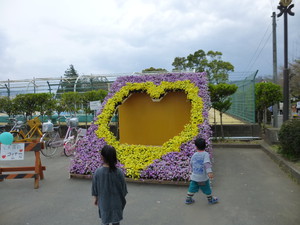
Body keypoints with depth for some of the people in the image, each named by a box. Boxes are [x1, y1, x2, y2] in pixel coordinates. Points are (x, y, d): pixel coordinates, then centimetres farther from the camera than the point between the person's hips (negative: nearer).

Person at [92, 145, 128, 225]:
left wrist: (96, 198, 13)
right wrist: (123, 199, 10)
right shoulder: (119, 172, -21)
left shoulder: (97, 172, -19)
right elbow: (123, 188, -8)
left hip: (103, 202, 1)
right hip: (116, 202, -1)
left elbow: (94, 188, -4)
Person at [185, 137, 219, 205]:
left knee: (192, 188, 17)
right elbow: (207, 163, -29)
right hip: (203, 177, -4)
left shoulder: (194, 155, 1)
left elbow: (191, 164, 13)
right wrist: (209, 172, -36)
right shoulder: (205, 154, -15)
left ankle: (188, 199, 27)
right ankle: (211, 199, 32)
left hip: (194, 176, 4)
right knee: (207, 189, 15)